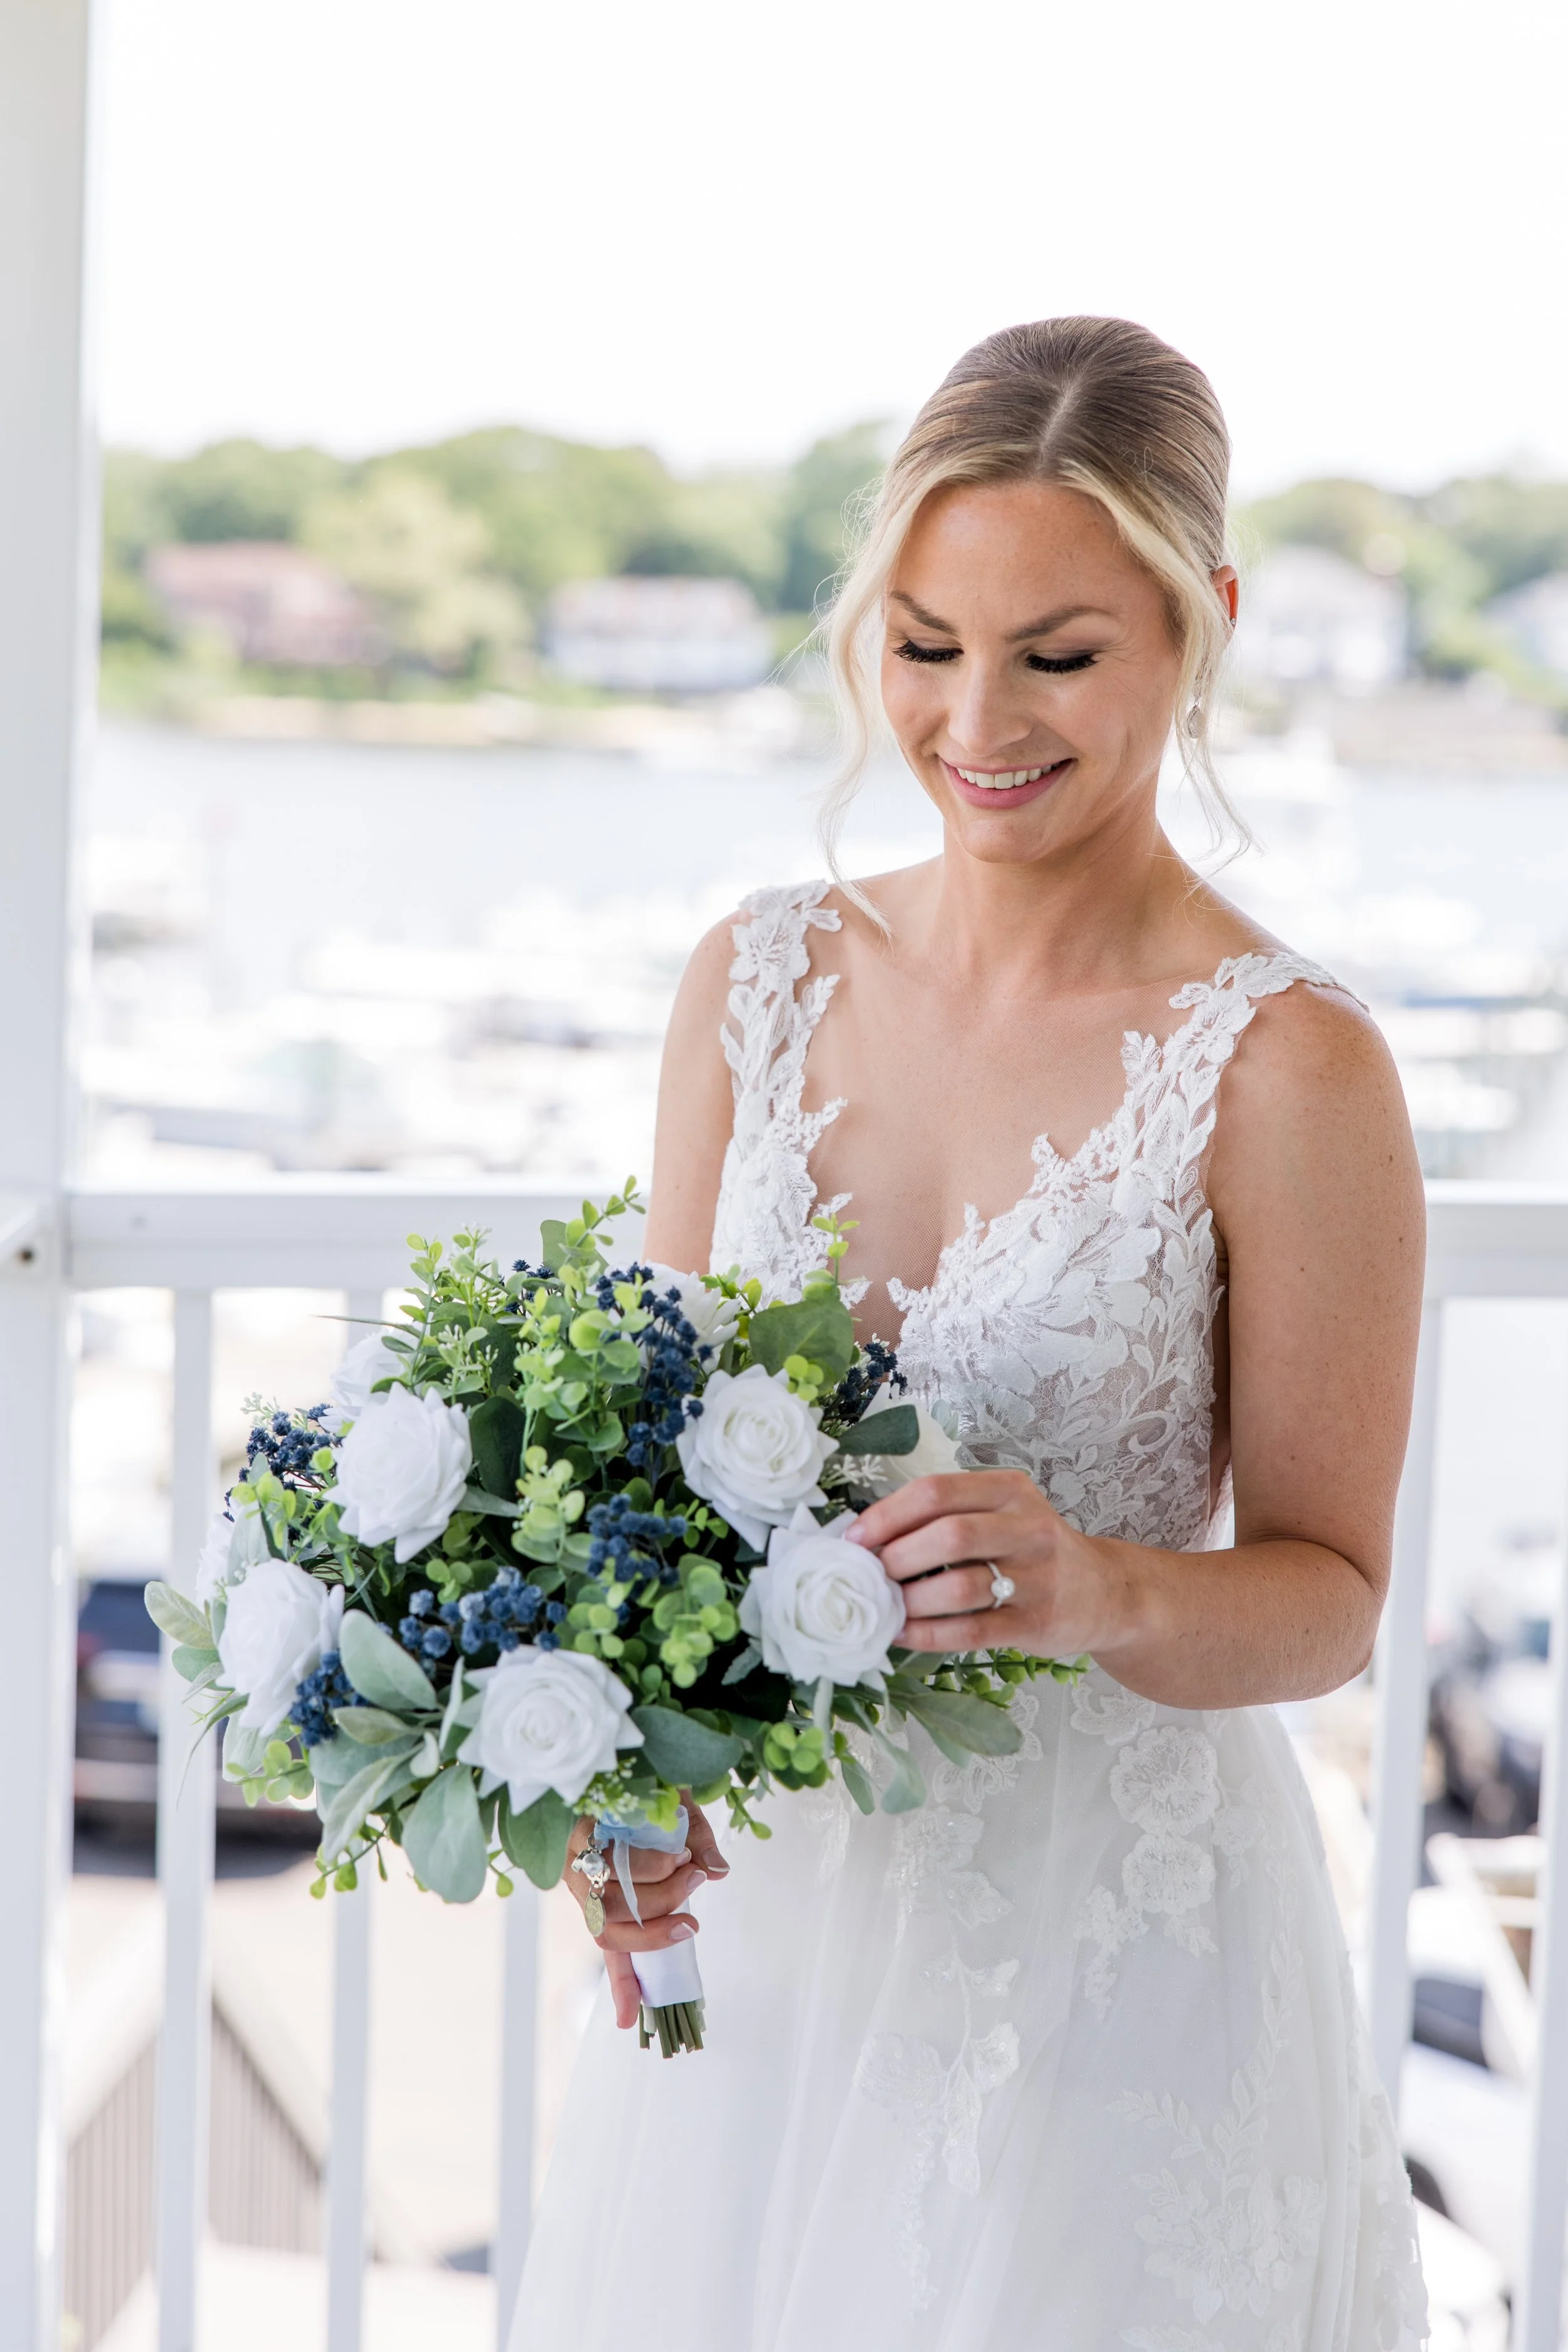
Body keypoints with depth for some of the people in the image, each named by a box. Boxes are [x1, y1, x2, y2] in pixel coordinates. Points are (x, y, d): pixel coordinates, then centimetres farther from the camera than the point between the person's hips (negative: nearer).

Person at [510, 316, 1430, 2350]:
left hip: (1115, 1944, -4)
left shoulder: (1286, 1068, -14)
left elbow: (1330, 1590, -8)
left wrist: (1102, 1590, -28)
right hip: (765, 1903, 4)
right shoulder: (763, 980, 0)